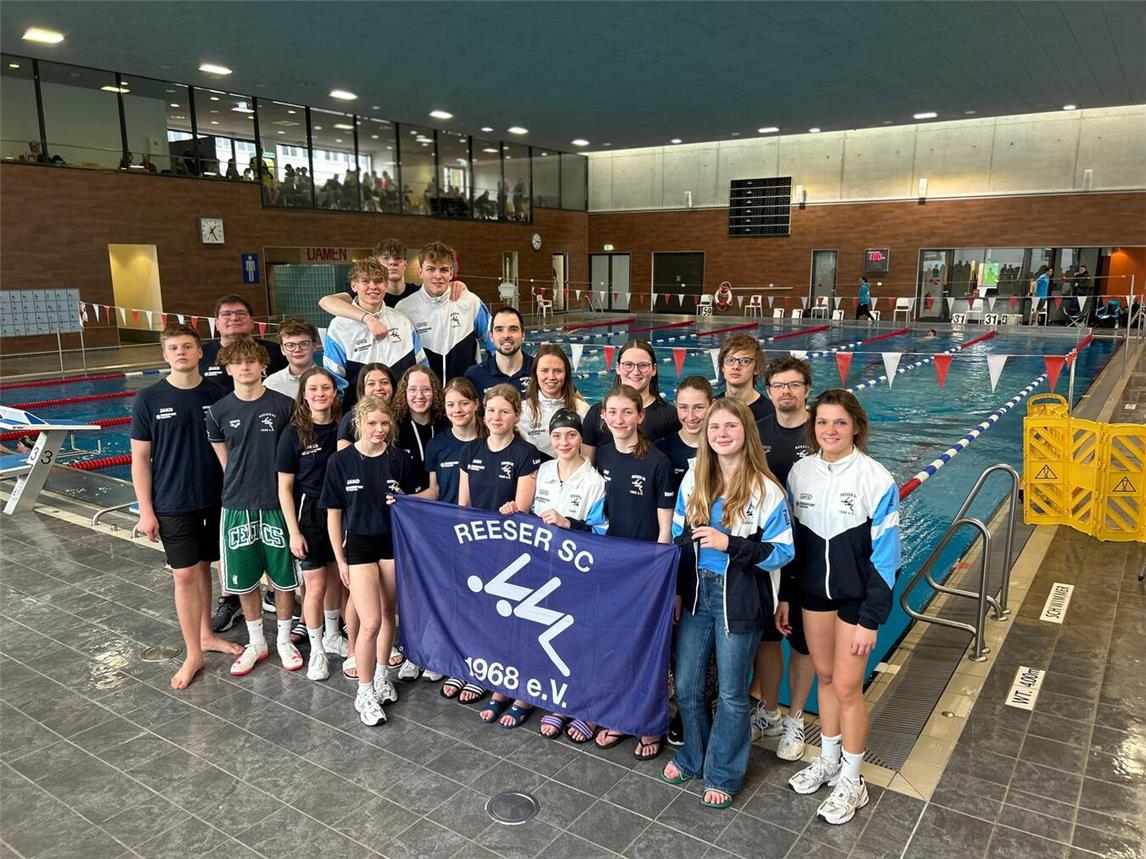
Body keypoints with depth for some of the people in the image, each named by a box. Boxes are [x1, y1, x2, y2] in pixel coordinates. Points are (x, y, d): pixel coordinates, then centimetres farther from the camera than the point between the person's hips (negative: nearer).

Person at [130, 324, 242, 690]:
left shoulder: (218, 395, -3)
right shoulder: (148, 400, -7)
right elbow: (140, 458, -4)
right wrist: (146, 510, -7)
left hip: (215, 499, 2)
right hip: (172, 504, -2)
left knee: (203, 567, 15)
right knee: (184, 575, 1)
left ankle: (206, 634, 31)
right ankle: (193, 654, 11)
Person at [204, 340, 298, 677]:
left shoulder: (284, 406, -6)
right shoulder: (218, 412, -1)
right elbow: (224, 461, 9)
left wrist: (279, 489, 1)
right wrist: (242, 487, 5)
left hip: (277, 504, -2)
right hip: (237, 506, 2)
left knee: (284, 577, 8)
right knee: (244, 579, 11)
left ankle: (284, 640, 27)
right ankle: (256, 643, 30)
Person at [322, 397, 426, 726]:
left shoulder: (400, 459, -3)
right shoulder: (340, 461, -7)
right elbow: (333, 514, -1)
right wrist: (340, 559, -1)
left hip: (394, 542, 2)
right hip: (359, 544, -2)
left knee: (389, 614, 14)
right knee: (370, 622, -8)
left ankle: (382, 672, 36)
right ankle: (364, 693, 9)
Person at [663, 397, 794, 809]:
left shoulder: (765, 490, -13)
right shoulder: (693, 481, 2)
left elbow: (782, 551, -12)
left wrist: (729, 544, -23)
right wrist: (675, 590, 6)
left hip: (739, 601, -5)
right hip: (696, 594, 5)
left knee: (731, 694, 10)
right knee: (686, 686, 15)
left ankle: (722, 775, 31)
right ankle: (693, 757, 40)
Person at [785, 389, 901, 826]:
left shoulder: (876, 479, -16)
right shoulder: (800, 472, -3)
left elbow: (885, 554, -14)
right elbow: (791, 539, 7)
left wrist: (871, 619, -14)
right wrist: (784, 595, 8)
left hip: (857, 596, -4)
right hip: (813, 590, 4)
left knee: (846, 687, 3)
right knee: (825, 676, 17)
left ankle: (851, 781, 22)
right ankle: (828, 760, 36)